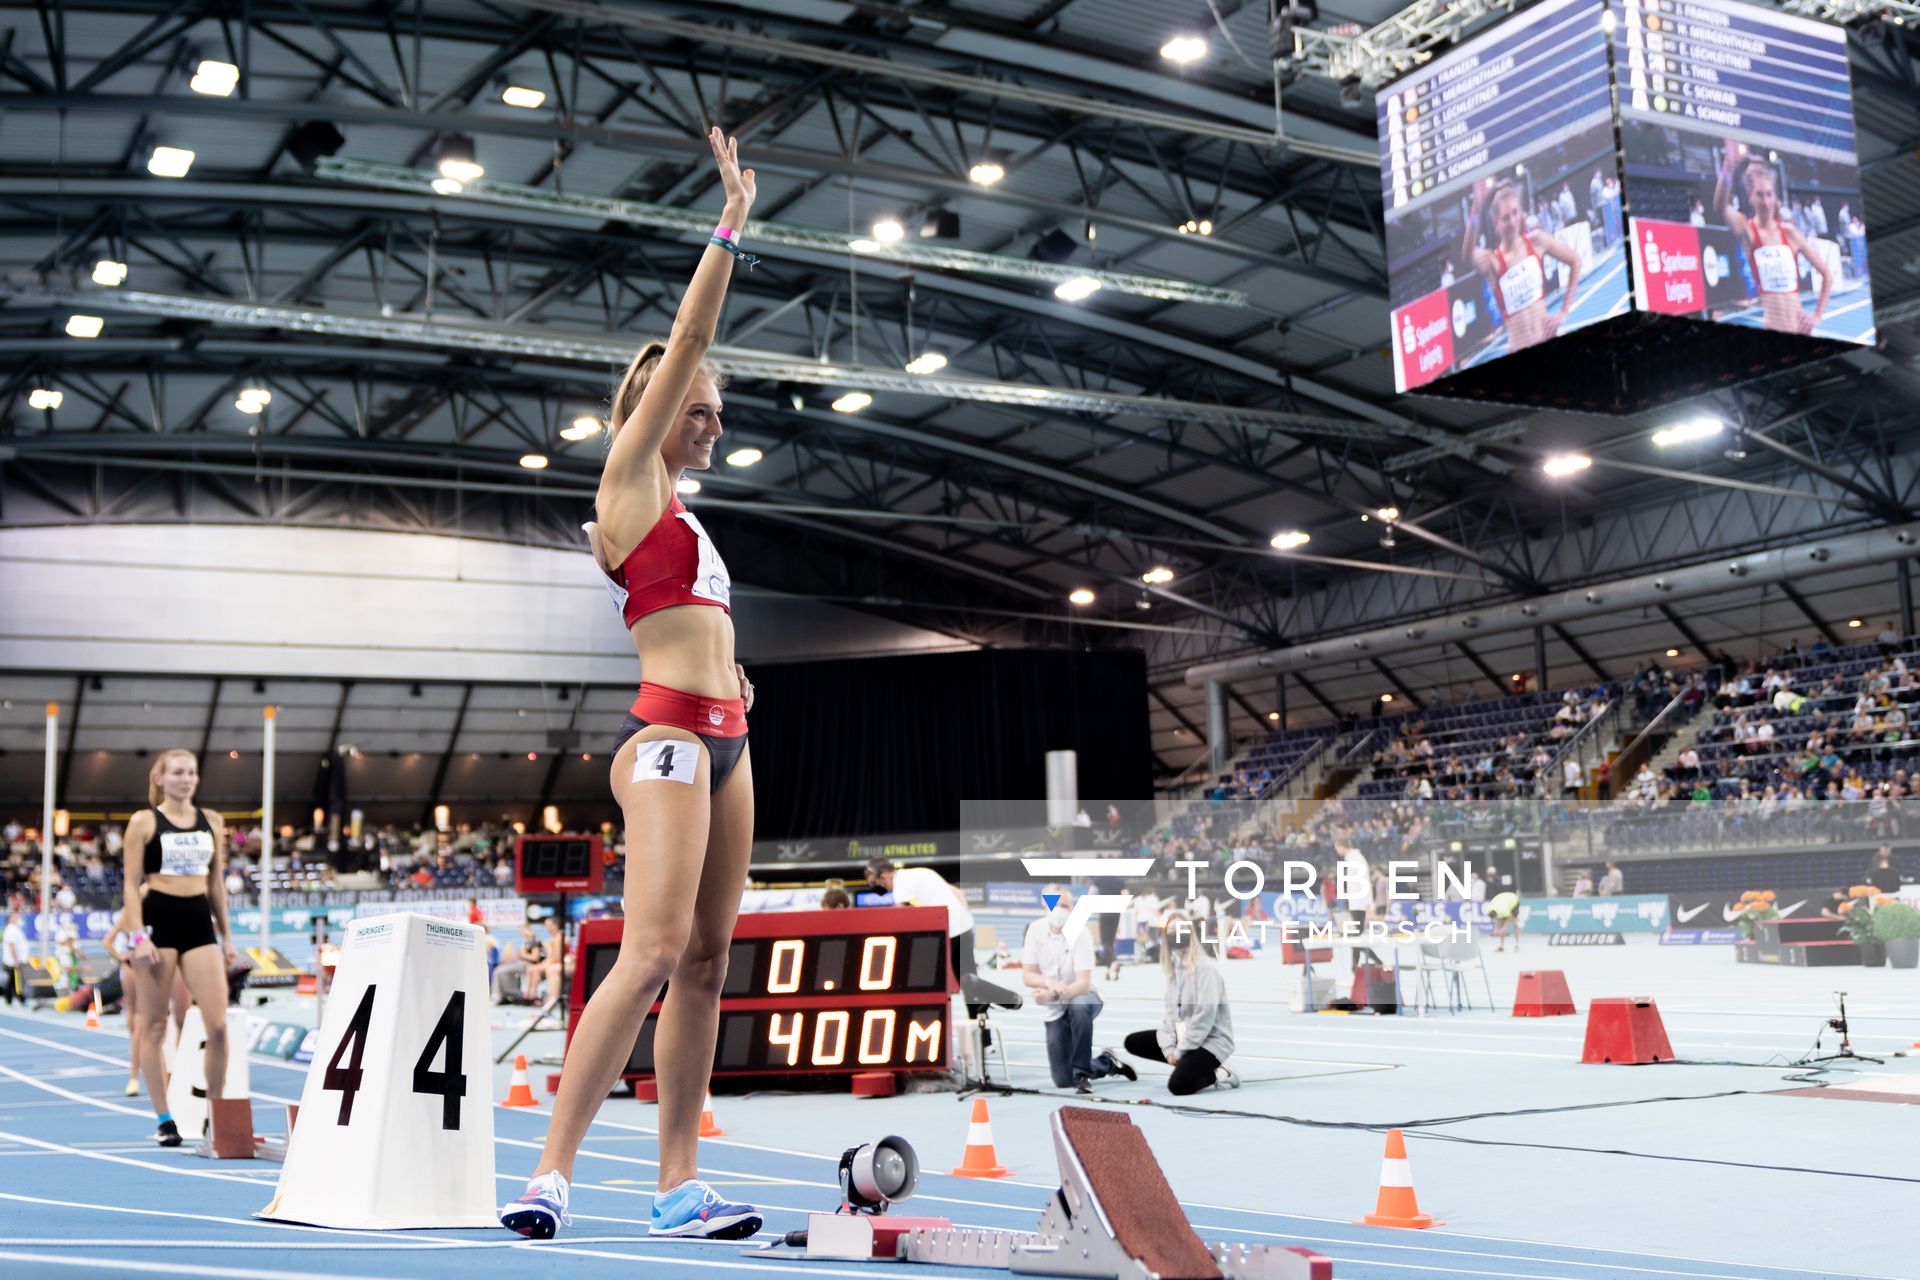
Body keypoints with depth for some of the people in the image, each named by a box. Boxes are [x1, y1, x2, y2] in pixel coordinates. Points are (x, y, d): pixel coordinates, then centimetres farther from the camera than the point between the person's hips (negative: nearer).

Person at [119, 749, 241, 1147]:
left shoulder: (212, 821, 11)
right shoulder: (144, 821, 0)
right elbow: (130, 883, -3)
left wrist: (226, 935, 15)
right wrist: (139, 935, -14)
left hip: (199, 922, 3)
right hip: (158, 919, -3)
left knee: (217, 1024, -5)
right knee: (154, 1025, 2)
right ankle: (163, 1118, 11)